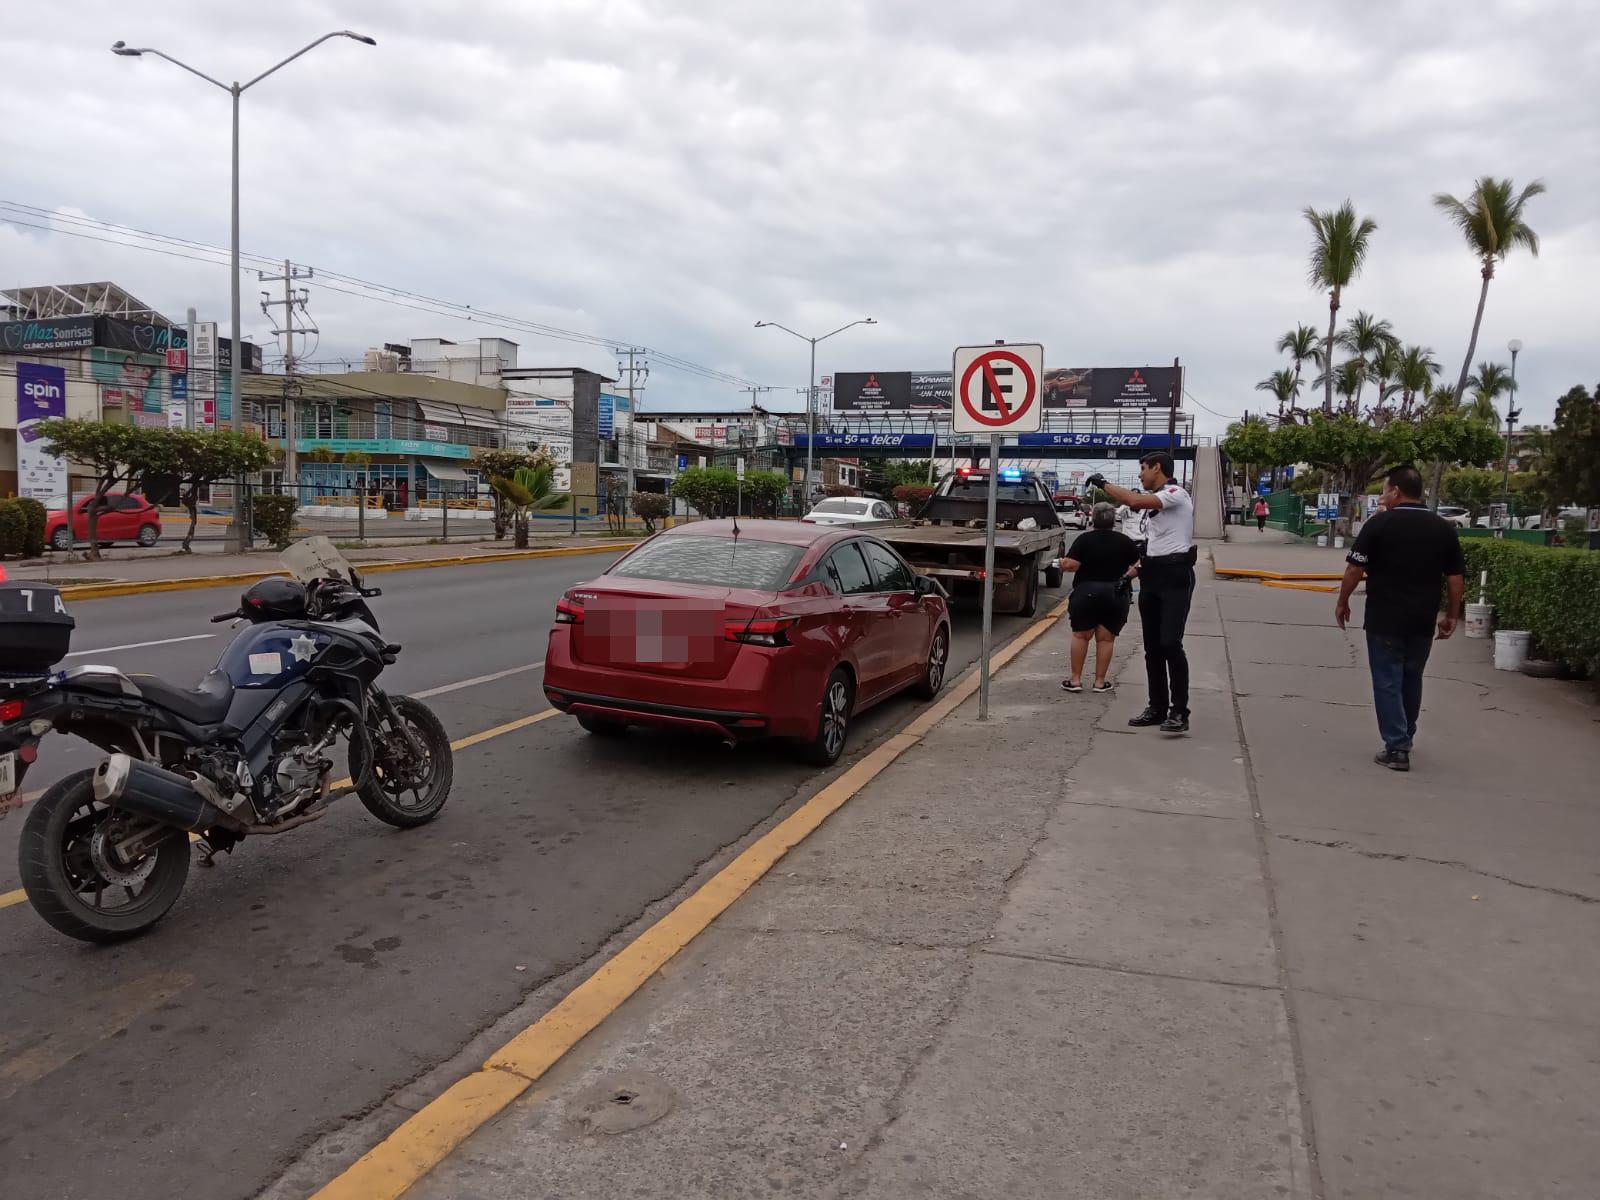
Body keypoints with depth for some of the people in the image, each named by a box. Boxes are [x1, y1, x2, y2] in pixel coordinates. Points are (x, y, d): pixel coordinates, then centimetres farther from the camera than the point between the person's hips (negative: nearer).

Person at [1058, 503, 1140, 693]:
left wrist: (1062, 563, 6)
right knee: (1106, 638, 8)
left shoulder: (1084, 539, -5)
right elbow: (1139, 566, 0)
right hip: (1116, 596, 2)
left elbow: (1070, 565, -13)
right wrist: (1125, 576, 4)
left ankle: (1075, 680, 10)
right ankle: (1100, 682, 11)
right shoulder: (1125, 541, 4)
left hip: (1086, 593, -2)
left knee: (1080, 635, 9)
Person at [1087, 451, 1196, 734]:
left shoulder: (1176, 494, -11)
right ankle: (1157, 707, 16)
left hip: (1175, 576, -9)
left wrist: (1104, 484, -15)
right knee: (1152, 646, 9)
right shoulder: (1152, 501, 18)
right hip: (1151, 576, 9)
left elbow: (1135, 501, -26)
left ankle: (1179, 711, -11)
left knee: (1170, 643, -16)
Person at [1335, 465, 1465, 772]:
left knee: (1388, 682, 2)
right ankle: (1405, 738, 33)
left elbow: (1355, 569, -10)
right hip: (1423, 621, 5)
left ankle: (1396, 748, -1)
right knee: (1411, 681, 19)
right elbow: (1456, 578, 6)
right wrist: (1451, 615, 16)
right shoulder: (1444, 528, 4)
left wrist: (1342, 602, 3)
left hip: (1384, 619, -4)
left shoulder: (1379, 523, -9)